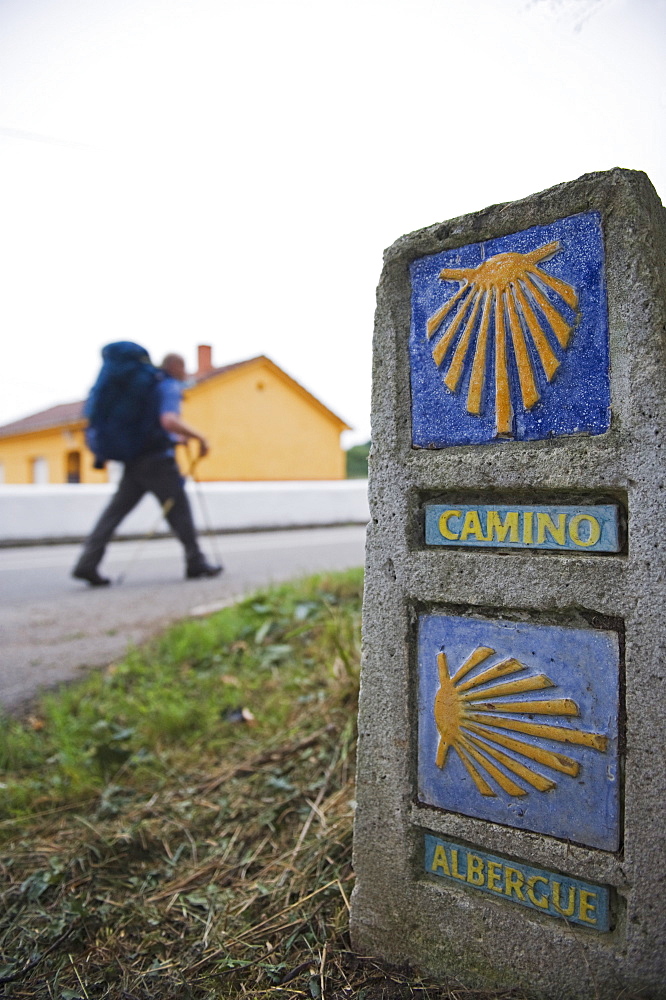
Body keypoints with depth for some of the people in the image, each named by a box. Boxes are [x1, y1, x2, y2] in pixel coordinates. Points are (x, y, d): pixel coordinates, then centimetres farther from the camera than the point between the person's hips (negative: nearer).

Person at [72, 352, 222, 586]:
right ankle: (195, 563, 11)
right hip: (158, 460, -8)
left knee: (115, 510, 2)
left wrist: (176, 439, 29)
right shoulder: (170, 387, -5)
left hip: (134, 461, 8)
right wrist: (200, 437, -14)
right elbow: (169, 420, -24)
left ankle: (87, 564, -3)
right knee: (179, 510, 3)